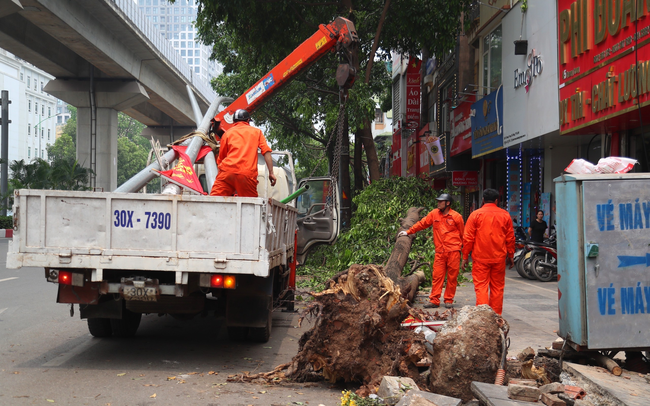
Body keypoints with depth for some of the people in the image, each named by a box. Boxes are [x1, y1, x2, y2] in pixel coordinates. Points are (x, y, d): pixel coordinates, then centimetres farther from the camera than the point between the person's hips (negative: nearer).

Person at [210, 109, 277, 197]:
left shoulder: (228, 132, 21)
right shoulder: (257, 132, 20)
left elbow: (220, 158, 23)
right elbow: (266, 152, 7)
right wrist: (271, 173, 5)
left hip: (227, 170, 1)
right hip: (247, 174, 0)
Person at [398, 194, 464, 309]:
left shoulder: (456, 216, -1)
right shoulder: (434, 214, 8)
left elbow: (463, 234, 6)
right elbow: (422, 223, 15)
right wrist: (408, 232, 15)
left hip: (453, 251, -3)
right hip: (440, 252, 3)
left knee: (452, 277, 3)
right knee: (437, 275, -1)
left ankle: (449, 300, 12)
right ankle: (434, 300, 2)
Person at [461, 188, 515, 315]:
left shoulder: (476, 214, -2)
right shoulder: (505, 215, 6)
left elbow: (468, 238, -3)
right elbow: (510, 238, 10)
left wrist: (465, 257, 4)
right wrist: (510, 256, 20)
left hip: (480, 257, -2)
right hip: (499, 257, 2)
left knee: (481, 286, -1)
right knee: (497, 287, 10)